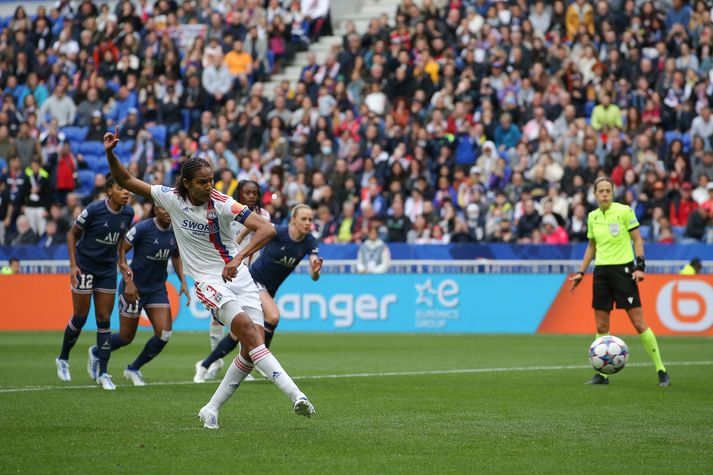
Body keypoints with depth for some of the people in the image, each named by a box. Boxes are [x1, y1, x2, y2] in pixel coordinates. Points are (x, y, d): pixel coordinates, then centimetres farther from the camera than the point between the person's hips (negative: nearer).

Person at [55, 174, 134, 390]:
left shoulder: (128, 213, -4)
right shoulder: (94, 210, -19)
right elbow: (72, 234, -7)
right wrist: (73, 264, -13)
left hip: (107, 269, 4)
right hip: (84, 265, -4)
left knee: (104, 320, 1)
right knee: (80, 317, 1)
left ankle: (102, 373, 4)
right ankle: (63, 359, 25)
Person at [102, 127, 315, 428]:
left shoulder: (222, 204, -11)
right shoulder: (171, 198, -4)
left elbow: (267, 229, -21)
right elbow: (126, 181, 6)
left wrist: (239, 258, -33)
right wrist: (111, 154, -10)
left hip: (238, 277, 2)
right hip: (208, 281, -1)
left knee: (253, 346, -8)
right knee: (246, 328, -24)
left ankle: (211, 409, 6)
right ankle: (294, 394, -33)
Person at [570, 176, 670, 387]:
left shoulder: (624, 211, -5)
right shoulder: (592, 216, 10)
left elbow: (637, 239, -2)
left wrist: (640, 266, -12)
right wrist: (580, 273, 15)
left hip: (623, 269, -5)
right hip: (601, 272, 5)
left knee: (639, 322, -8)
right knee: (601, 326, 2)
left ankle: (661, 370, -2)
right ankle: (602, 374, 9)